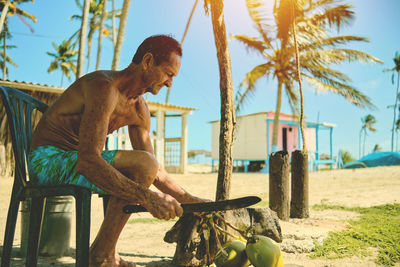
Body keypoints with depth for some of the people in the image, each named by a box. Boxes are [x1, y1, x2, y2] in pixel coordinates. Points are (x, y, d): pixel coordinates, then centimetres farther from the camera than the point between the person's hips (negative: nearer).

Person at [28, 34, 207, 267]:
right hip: (47, 160, -9)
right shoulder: (104, 86, -22)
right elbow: (87, 161, -33)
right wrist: (148, 197, -37)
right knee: (142, 164, -24)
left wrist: (191, 200, 1)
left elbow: (155, 170, 10)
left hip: (77, 158, 9)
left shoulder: (139, 109, 6)